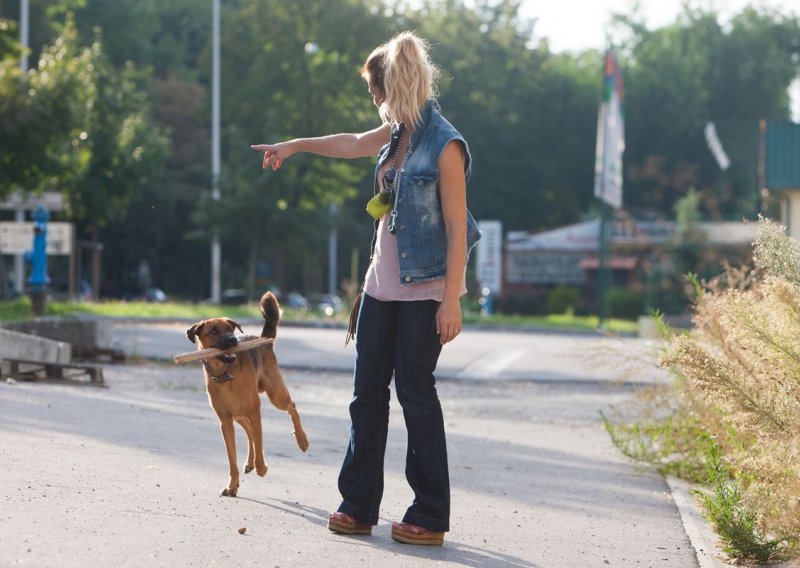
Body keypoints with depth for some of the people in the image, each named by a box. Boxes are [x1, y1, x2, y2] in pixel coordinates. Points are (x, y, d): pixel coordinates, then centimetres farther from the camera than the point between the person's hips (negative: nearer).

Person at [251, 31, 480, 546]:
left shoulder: (444, 146, -16)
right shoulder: (398, 133, 9)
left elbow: (457, 228, -17)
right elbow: (354, 144, 30)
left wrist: (451, 300, -20)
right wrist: (294, 146, 42)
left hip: (425, 290, -8)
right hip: (383, 284, 8)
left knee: (415, 389, -6)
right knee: (367, 389, 7)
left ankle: (431, 517, 1)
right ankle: (359, 506, 13)